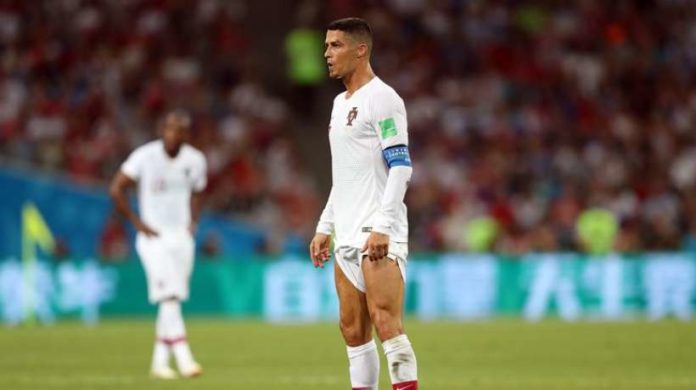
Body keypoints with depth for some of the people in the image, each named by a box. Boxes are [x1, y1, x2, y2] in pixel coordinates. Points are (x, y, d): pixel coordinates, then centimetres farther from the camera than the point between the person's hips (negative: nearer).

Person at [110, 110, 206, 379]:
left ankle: (159, 362, 14)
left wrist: (193, 222, 5)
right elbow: (117, 189, -6)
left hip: (182, 236, 5)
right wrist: (137, 223, -9)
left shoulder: (195, 160, 2)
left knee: (172, 301, 6)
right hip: (154, 236, -5)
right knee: (169, 296, -16)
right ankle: (184, 359, -22)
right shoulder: (145, 156, -12)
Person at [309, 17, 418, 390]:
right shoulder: (340, 103, 20)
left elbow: (400, 168, -14)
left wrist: (381, 228, -21)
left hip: (378, 236, -9)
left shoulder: (382, 99, -7)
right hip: (347, 237, 9)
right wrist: (324, 228, 21)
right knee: (353, 331, 6)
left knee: (386, 325, -15)